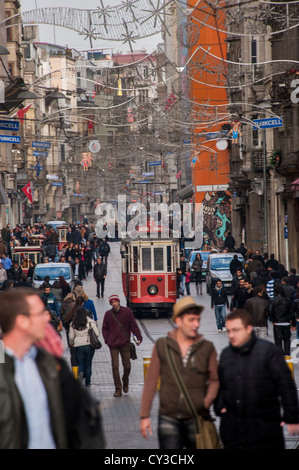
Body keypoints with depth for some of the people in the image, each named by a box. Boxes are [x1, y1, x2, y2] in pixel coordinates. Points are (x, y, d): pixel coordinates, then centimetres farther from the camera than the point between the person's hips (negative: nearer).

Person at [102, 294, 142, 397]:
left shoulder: (127, 311, 0)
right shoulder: (108, 314, 4)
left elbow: (133, 326, 2)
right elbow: (105, 329, 12)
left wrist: (138, 337, -8)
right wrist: (107, 340, -1)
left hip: (125, 343, 0)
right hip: (113, 344, 0)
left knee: (127, 365, 6)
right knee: (115, 366, -6)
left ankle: (125, 383, 31)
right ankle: (118, 388, -2)